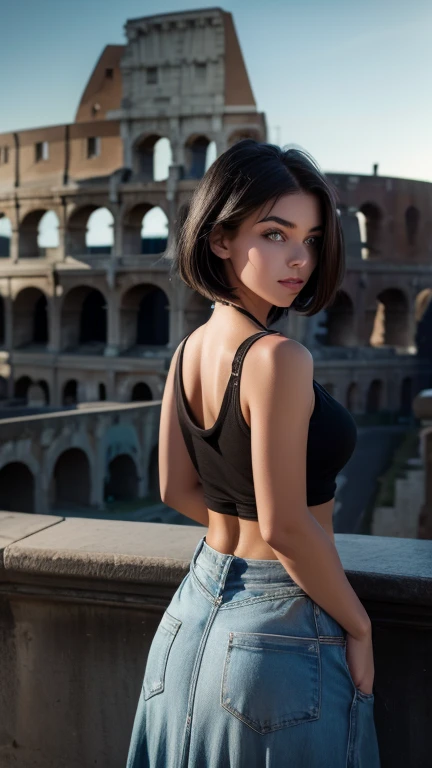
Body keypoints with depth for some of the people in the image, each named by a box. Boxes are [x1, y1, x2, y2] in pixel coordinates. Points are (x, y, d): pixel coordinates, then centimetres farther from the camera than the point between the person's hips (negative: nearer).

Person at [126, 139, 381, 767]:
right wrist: (358, 627, -11)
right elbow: (287, 528, -24)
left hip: (197, 606, 8)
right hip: (281, 630, -7)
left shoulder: (188, 350, 0)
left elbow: (178, 490, 7)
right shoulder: (278, 359, -25)